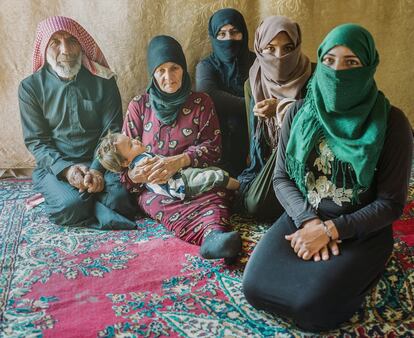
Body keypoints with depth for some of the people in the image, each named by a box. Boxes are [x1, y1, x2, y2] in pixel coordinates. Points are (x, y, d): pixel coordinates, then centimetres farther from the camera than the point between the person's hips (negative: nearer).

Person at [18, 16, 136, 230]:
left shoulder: (103, 80, 0)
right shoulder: (30, 87, -1)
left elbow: (112, 132, -2)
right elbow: (36, 141, -2)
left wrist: (97, 170, -19)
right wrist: (66, 170, -20)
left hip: (98, 162, 2)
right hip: (54, 166, -1)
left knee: (117, 199, -27)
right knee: (71, 205, -32)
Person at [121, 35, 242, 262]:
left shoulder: (201, 102, 9)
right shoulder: (138, 106, 10)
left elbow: (213, 146, 0)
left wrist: (180, 160, -19)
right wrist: (134, 174, -18)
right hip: (154, 187, -1)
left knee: (216, 195, -35)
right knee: (167, 204, -38)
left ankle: (215, 236, -65)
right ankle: (212, 235, -64)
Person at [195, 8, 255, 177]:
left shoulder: (256, 62, 10)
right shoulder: (206, 66, 4)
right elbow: (207, 95, -15)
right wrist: (250, 106, -17)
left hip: (253, 137, 1)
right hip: (220, 140, -1)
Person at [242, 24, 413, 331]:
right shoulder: (299, 113, -1)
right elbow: (281, 178, 1)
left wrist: (330, 230, -18)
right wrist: (309, 221, -16)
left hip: (361, 231, -3)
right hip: (302, 218, 3)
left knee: (312, 305, -24)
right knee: (255, 286, -17)